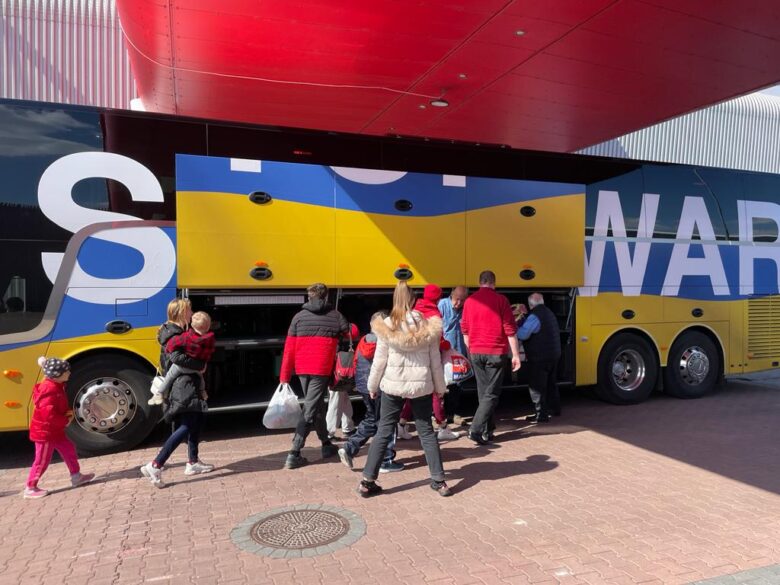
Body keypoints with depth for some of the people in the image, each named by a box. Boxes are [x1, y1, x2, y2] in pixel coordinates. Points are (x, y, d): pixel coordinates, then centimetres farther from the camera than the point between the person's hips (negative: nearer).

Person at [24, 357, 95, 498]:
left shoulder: (56, 386, 5)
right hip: (45, 432, -10)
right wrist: (66, 420, -19)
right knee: (42, 461, 2)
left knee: (69, 449, 16)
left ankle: (76, 476, 27)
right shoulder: (50, 390, -27)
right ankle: (30, 489, 15)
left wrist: (68, 413, -3)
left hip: (55, 430, 10)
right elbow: (49, 414, -32)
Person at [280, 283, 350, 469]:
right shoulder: (335, 316, -1)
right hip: (321, 370, -4)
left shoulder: (299, 317, 3)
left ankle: (326, 443, 36)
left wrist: (284, 376, 2)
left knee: (316, 405, 21)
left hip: (302, 370, 4)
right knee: (310, 410, -2)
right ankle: (294, 454, -7)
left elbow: (289, 348, 0)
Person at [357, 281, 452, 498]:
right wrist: (440, 387, 13)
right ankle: (439, 480, 16)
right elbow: (435, 360, 2)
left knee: (384, 431, 9)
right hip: (421, 385, 1)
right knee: (426, 431, 13)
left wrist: (372, 385, 10)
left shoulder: (387, 325, -7)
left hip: (393, 385, -1)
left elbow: (379, 360, -3)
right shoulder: (427, 326, -2)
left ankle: (367, 481, 11)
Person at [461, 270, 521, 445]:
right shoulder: (500, 299, -6)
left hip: (476, 353, 4)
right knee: (492, 393, 1)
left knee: (483, 392, 15)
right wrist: (516, 354, -3)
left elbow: (465, 329, 11)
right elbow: (510, 329, -8)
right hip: (496, 352, -4)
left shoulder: (469, 301, 5)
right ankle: (476, 429, -10)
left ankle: (487, 431, 20)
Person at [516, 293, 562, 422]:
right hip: (553, 355, 10)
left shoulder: (534, 316, -17)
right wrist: (525, 316, 19)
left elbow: (523, 334, -24)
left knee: (536, 386, -4)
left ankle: (541, 415, -4)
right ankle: (554, 408, 34)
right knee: (551, 382, 22)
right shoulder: (549, 313, 13)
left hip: (540, 357, -9)